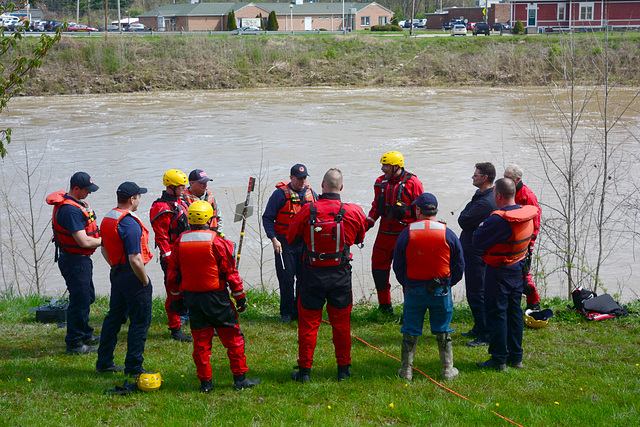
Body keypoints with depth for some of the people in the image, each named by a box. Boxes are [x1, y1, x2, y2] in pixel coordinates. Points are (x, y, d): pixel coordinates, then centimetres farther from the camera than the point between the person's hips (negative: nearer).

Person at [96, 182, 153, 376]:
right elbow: (135, 260, -24)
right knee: (140, 321, -1)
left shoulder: (108, 219, 8)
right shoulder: (130, 224, -22)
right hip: (132, 276, -9)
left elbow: (104, 250, 19)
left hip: (116, 273, 9)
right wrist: (145, 281, -13)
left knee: (114, 316, 18)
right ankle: (133, 367, 1)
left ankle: (104, 362, 24)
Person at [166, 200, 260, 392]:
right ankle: (240, 378, 11)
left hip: (191, 297, 4)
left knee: (200, 341, 10)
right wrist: (240, 297, 2)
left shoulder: (180, 242, 0)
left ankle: (205, 382, 12)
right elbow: (231, 273, -8)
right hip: (216, 298, -4)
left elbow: (173, 274, 7)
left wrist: (176, 298, 18)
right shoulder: (218, 242, -12)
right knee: (233, 338, 7)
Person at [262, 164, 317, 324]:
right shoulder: (280, 194, -6)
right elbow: (267, 218, -4)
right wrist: (274, 239, -13)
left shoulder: (311, 194, 8)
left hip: (305, 243, 4)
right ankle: (286, 313, 7)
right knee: (286, 278, -3)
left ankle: (300, 310, 17)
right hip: (284, 243, -4)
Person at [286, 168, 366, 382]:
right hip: (340, 275, 1)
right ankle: (344, 368, 22)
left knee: (308, 323, 9)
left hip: (313, 275, -1)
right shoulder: (353, 212, -7)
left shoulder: (308, 211, -12)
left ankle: (304, 370, 14)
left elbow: (291, 238, 1)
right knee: (341, 324, 13)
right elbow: (360, 237, 11)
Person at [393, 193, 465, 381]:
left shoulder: (407, 234, -7)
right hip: (441, 291, 1)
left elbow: (398, 266, 1)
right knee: (443, 331, 12)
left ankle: (406, 370, 15)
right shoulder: (448, 234, -4)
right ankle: (448, 370, 16)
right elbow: (459, 265, 4)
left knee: (410, 331, 9)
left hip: (414, 290, -1)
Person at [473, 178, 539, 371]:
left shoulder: (499, 219, -25)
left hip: (498, 272, -8)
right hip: (518, 269, 8)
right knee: (514, 312, 15)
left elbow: (478, 241, -21)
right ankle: (516, 357, 22)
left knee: (496, 313, 1)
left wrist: (482, 227, 1)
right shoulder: (526, 214, 0)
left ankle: (499, 359, 4)